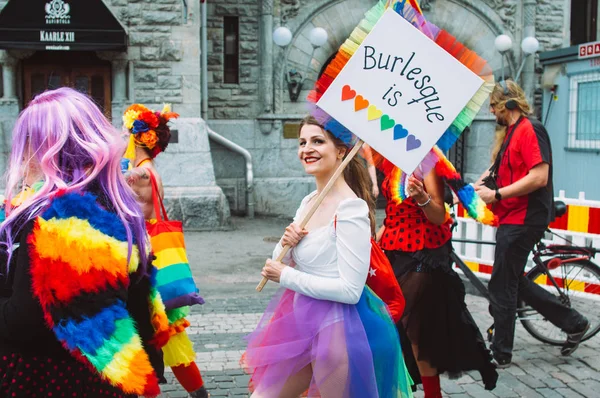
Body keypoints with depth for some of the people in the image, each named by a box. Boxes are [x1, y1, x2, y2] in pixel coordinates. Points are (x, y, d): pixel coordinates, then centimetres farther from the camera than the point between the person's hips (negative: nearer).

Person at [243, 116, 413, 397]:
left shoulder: (351, 209, -20)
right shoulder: (308, 202, 6)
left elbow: (350, 290, -24)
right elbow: (281, 265, 14)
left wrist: (286, 276, -15)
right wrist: (285, 245, -9)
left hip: (337, 328, -8)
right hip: (301, 321, 9)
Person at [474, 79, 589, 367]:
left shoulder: (529, 129, -15)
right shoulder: (510, 132, 15)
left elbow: (539, 177, -23)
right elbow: (499, 168, 17)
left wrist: (496, 194, -20)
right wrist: (476, 187, 0)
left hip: (523, 221, -10)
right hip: (512, 219, 10)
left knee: (501, 287, -1)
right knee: (513, 283, 16)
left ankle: (501, 353, 12)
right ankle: (573, 323, 27)